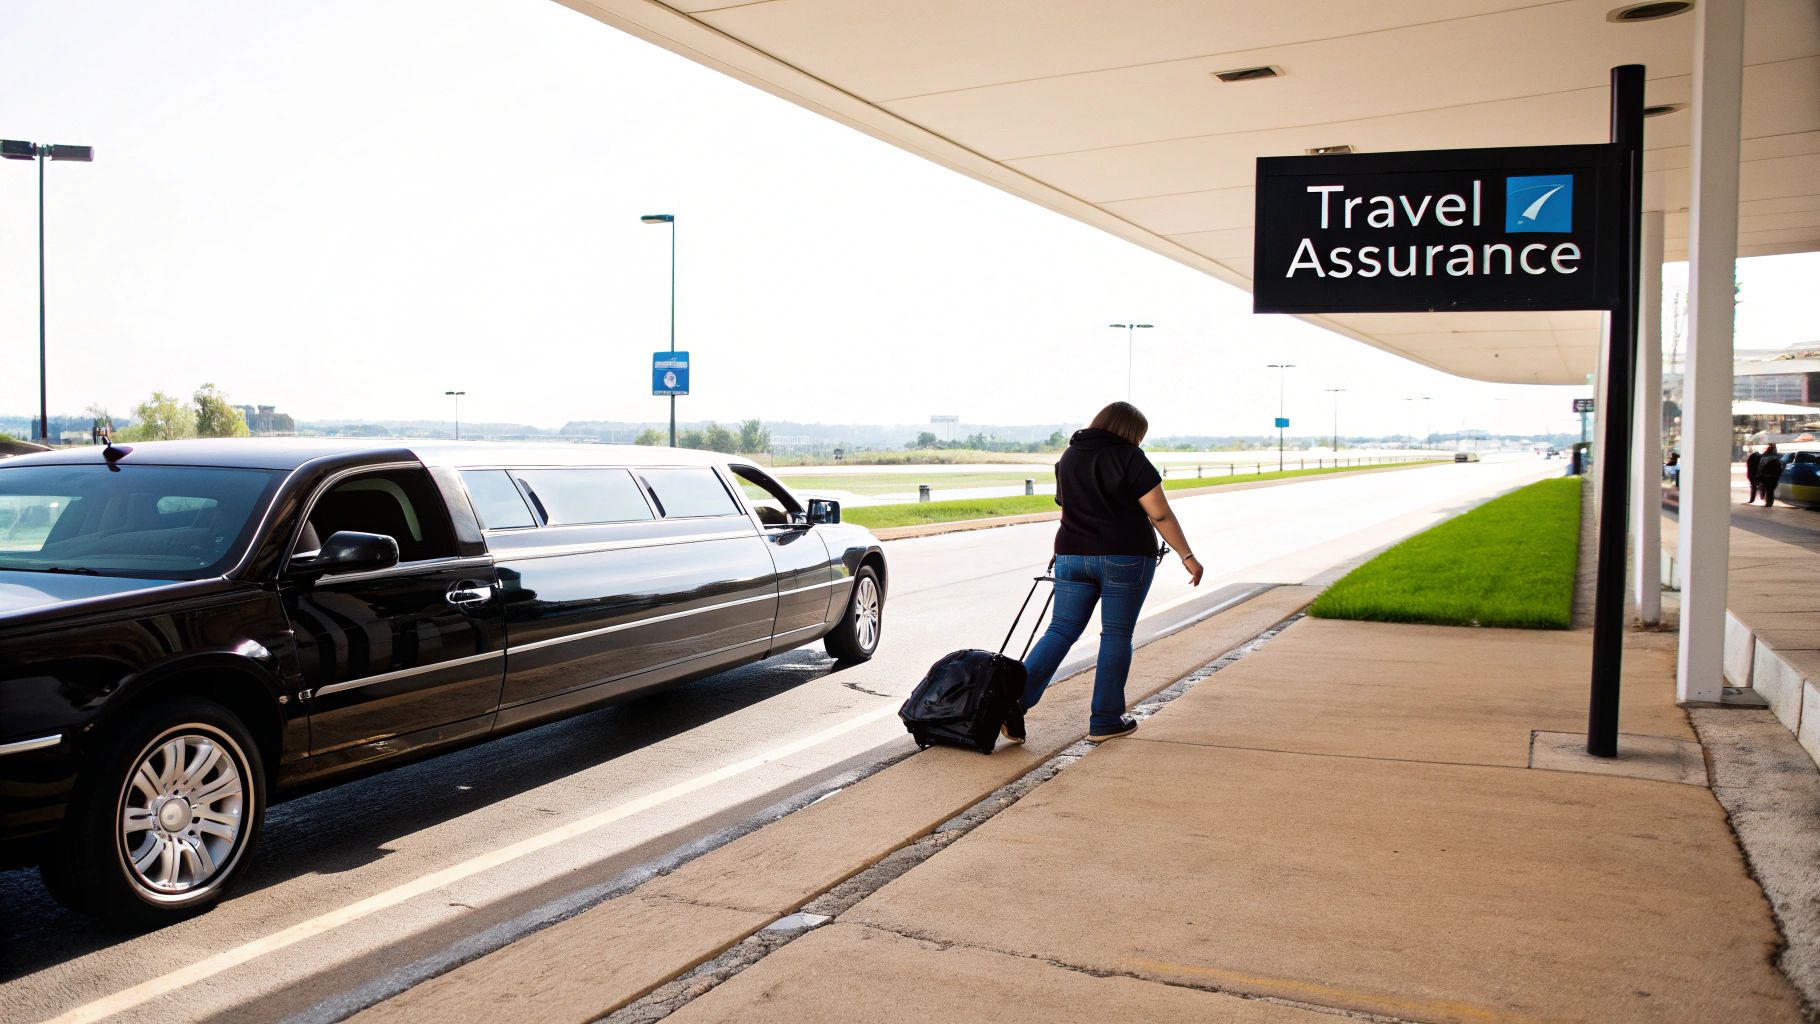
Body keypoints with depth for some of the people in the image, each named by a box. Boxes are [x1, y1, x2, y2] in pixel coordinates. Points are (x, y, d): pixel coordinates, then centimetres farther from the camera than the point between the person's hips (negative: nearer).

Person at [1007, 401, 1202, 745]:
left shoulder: (1068, 458, 13)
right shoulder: (1129, 458, -7)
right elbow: (1160, 514, -10)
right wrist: (1187, 556, -4)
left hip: (1073, 555, 5)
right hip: (1125, 558, -5)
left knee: (1061, 630, 6)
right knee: (1116, 636, 4)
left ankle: (1013, 703, -6)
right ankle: (1105, 721, 10)